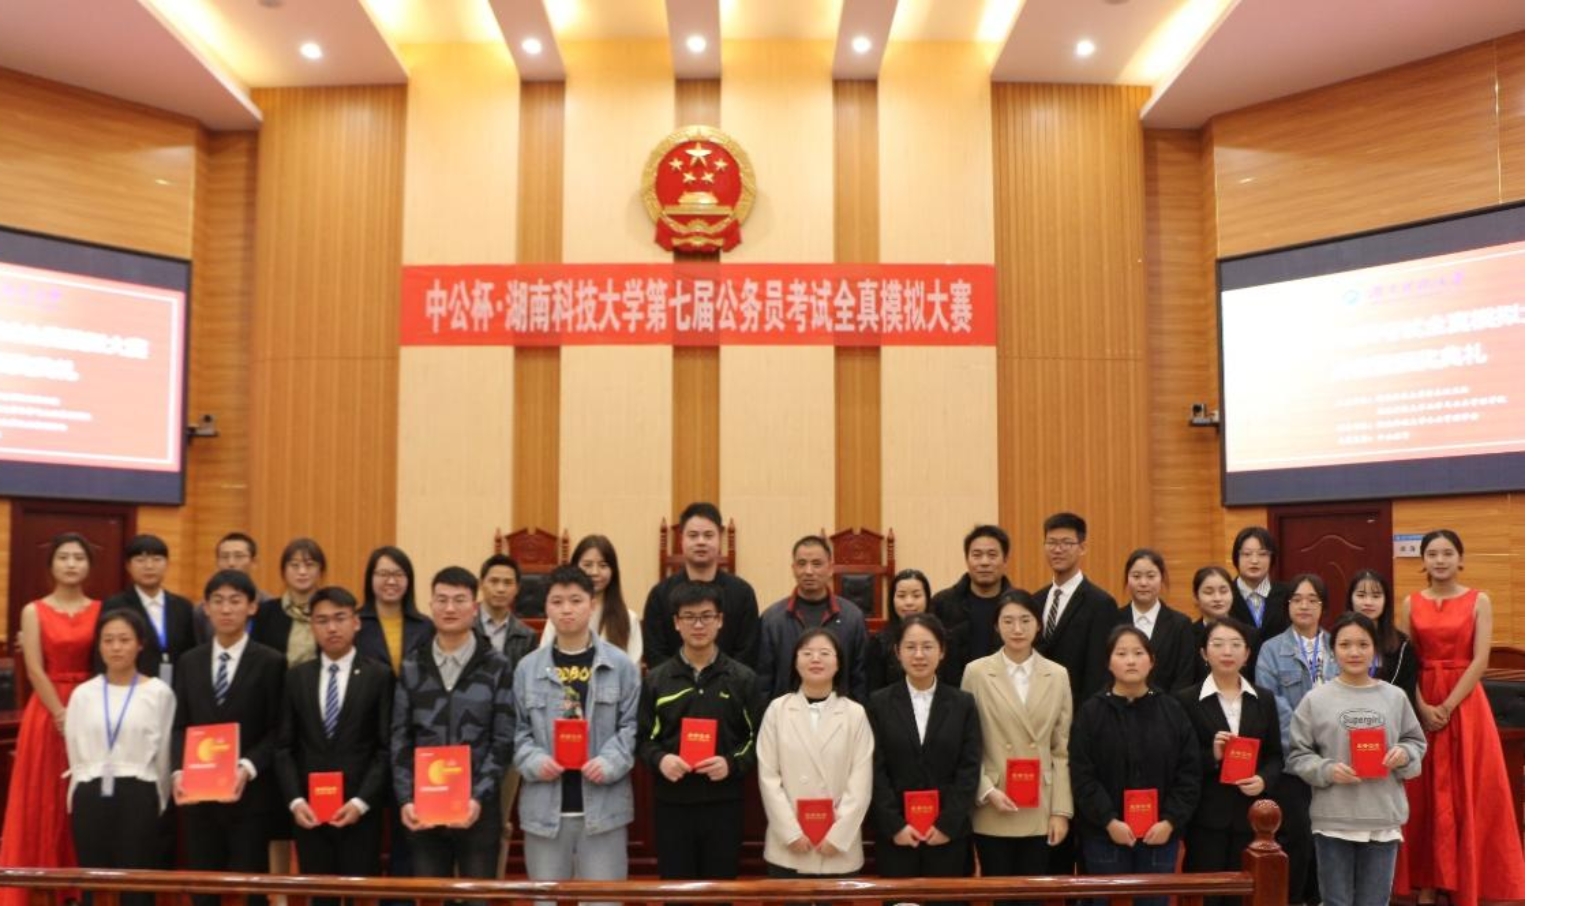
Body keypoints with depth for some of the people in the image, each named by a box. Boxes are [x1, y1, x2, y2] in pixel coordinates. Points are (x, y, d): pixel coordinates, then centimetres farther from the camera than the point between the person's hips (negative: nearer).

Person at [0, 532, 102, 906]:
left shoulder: (101, 610, 6)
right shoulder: (34, 611, 2)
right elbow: (35, 670, -5)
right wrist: (61, 714, -13)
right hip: (47, 713, -1)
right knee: (43, 802, 2)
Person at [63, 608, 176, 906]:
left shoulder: (159, 693, -3)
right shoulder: (83, 694, 6)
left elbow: (164, 753, 2)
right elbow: (75, 753, 12)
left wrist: (158, 802, 8)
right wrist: (85, 795, 12)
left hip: (138, 796, -3)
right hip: (91, 798, 3)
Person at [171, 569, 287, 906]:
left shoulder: (271, 662, -1)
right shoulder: (189, 662, 11)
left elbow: (277, 731, -5)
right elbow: (179, 726, 8)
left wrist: (248, 769, -19)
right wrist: (178, 771, -8)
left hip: (250, 794, -3)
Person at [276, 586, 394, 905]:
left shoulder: (379, 676, -1)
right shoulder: (296, 677, 8)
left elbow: (387, 748, -5)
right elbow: (285, 747, 7)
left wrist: (361, 802, -13)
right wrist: (295, 800, -5)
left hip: (359, 810, -3)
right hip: (308, 811, 3)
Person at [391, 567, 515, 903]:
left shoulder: (496, 667, 0)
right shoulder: (412, 666, 6)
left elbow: (503, 741, -3)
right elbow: (399, 739, 4)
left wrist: (478, 797, -13)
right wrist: (405, 799, -6)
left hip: (478, 807, -2)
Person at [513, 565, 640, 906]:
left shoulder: (621, 665, 0)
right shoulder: (528, 668, 5)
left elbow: (632, 725, -2)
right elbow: (517, 729, 5)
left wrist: (611, 762, -17)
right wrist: (533, 761, -13)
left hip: (603, 804, -2)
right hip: (544, 805, 2)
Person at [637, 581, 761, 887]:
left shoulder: (743, 678, 3)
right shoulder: (656, 679, 5)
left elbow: (759, 738, 4)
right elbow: (641, 739, 6)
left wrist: (732, 763, -14)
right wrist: (659, 759, -14)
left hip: (725, 804, 0)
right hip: (672, 804, 0)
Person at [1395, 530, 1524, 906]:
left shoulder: (1478, 601, -1)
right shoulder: (1412, 603, 5)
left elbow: (1480, 661, -8)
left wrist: (1448, 706, -15)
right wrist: (1423, 707, -11)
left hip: (1465, 704, -2)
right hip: (1420, 707, 2)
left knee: (1467, 794, 2)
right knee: (1424, 794, 4)